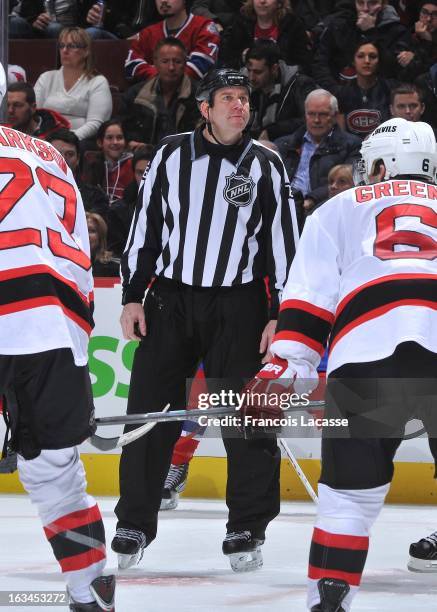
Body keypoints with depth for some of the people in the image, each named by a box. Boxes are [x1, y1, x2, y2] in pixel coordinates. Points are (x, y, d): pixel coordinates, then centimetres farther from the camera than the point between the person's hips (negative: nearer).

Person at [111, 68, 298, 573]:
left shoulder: (266, 165, 2)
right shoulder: (171, 154, 3)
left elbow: (282, 240, 2)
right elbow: (145, 224, 7)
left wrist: (280, 314, -3)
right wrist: (132, 296, 2)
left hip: (238, 306, -1)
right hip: (169, 300, 1)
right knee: (149, 412, 0)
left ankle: (247, 529, 9)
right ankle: (134, 525, 10)